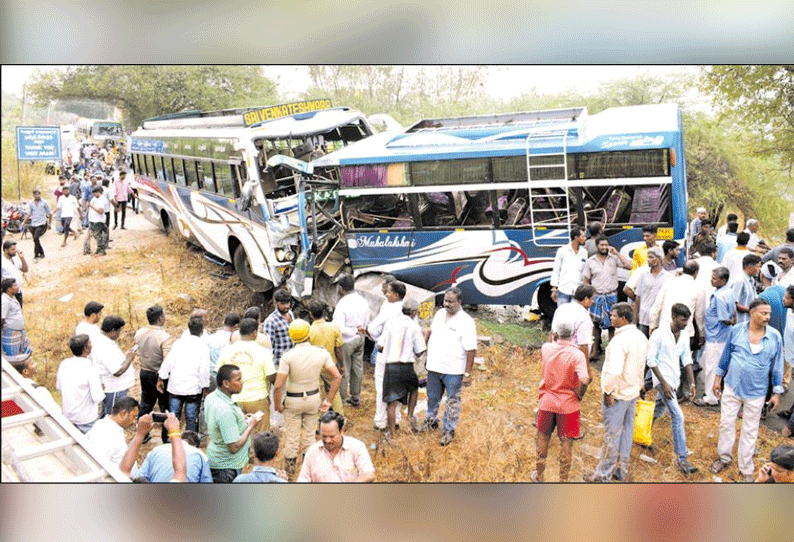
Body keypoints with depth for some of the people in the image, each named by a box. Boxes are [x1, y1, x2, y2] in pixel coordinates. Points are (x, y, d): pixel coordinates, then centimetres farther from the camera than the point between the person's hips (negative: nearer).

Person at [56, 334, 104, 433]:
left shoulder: (64, 364, -5)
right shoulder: (91, 370, -24)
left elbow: (58, 387, 9)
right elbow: (98, 398, -22)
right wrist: (100, 387, -2)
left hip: (67, 415, 7)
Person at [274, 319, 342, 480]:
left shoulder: (288, 356, -20)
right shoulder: (321, 353, -10)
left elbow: (278, 385, -22)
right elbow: (337, 377, -8)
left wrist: (278, 404, -7)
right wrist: (328, 401, -1)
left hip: (293, 401, -3)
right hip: (313, 399, 3)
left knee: (291, 438, 12)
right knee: (309, 436, 18)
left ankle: (289, 474, 25)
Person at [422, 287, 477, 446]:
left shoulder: (466, 322, -14)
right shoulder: (439, 314, 5)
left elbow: (471, 350, -15)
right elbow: (430, 331, 24)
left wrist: (468, 373, -16)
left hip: (453, 371, -6)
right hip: (434, 367, 6)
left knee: (452, 402, 5)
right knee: (432, 398, 21)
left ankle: (448, 431, 19)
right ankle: (431, 421, 42)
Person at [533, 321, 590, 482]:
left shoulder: (546, 348, -8)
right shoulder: (577, 354, -18)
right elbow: (584, 380, -29)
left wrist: (554, 340, 17)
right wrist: (579, 395, -11)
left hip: (546, 402, 3)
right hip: (568, 405, -3)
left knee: (543, 437, 20)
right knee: (566, 442, 12)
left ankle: (539, 475, 34)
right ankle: (563, 478, 22)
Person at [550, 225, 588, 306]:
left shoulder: (584, 252, 10)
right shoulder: (562, 250, 1)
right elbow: (555, 270, 2)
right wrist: (554, 289, -2)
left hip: (578, 291, 3)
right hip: (563, 290, -3)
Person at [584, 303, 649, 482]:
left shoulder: (619, 341, -26)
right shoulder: (641, 337, 4)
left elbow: (614, 371, -32)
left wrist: (608, 392, -19)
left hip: (618, 394, -9)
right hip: (633, 392, 9)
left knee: (612, 435, 3)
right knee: (626, 432, 18)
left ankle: (603, 474, 16)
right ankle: (622, 471, 30)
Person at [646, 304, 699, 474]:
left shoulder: (684, 337, 5)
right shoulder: (659, 334, -15)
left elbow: (687, 360, 12)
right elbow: (651, 360, -14)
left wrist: (692, 383, 4)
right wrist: (664, 383, -18)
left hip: (674, 380, 7)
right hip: (663, 380, -7)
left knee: (657, 411, 19)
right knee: (677, 417, -13)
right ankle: (681, 458, -8)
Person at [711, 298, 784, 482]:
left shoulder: (775, 336, -9)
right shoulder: (737, 330, -8)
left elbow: (777, 366, 0)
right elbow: (726, 355, 5)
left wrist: (776, 392, 2)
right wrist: (718, 379, 8)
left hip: (756, 392, -1)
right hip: (732, 386, 1)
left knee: (750, 431, 11)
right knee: (726, 423, 12)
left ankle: (746, 468, 27)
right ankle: (725, 457, 34)